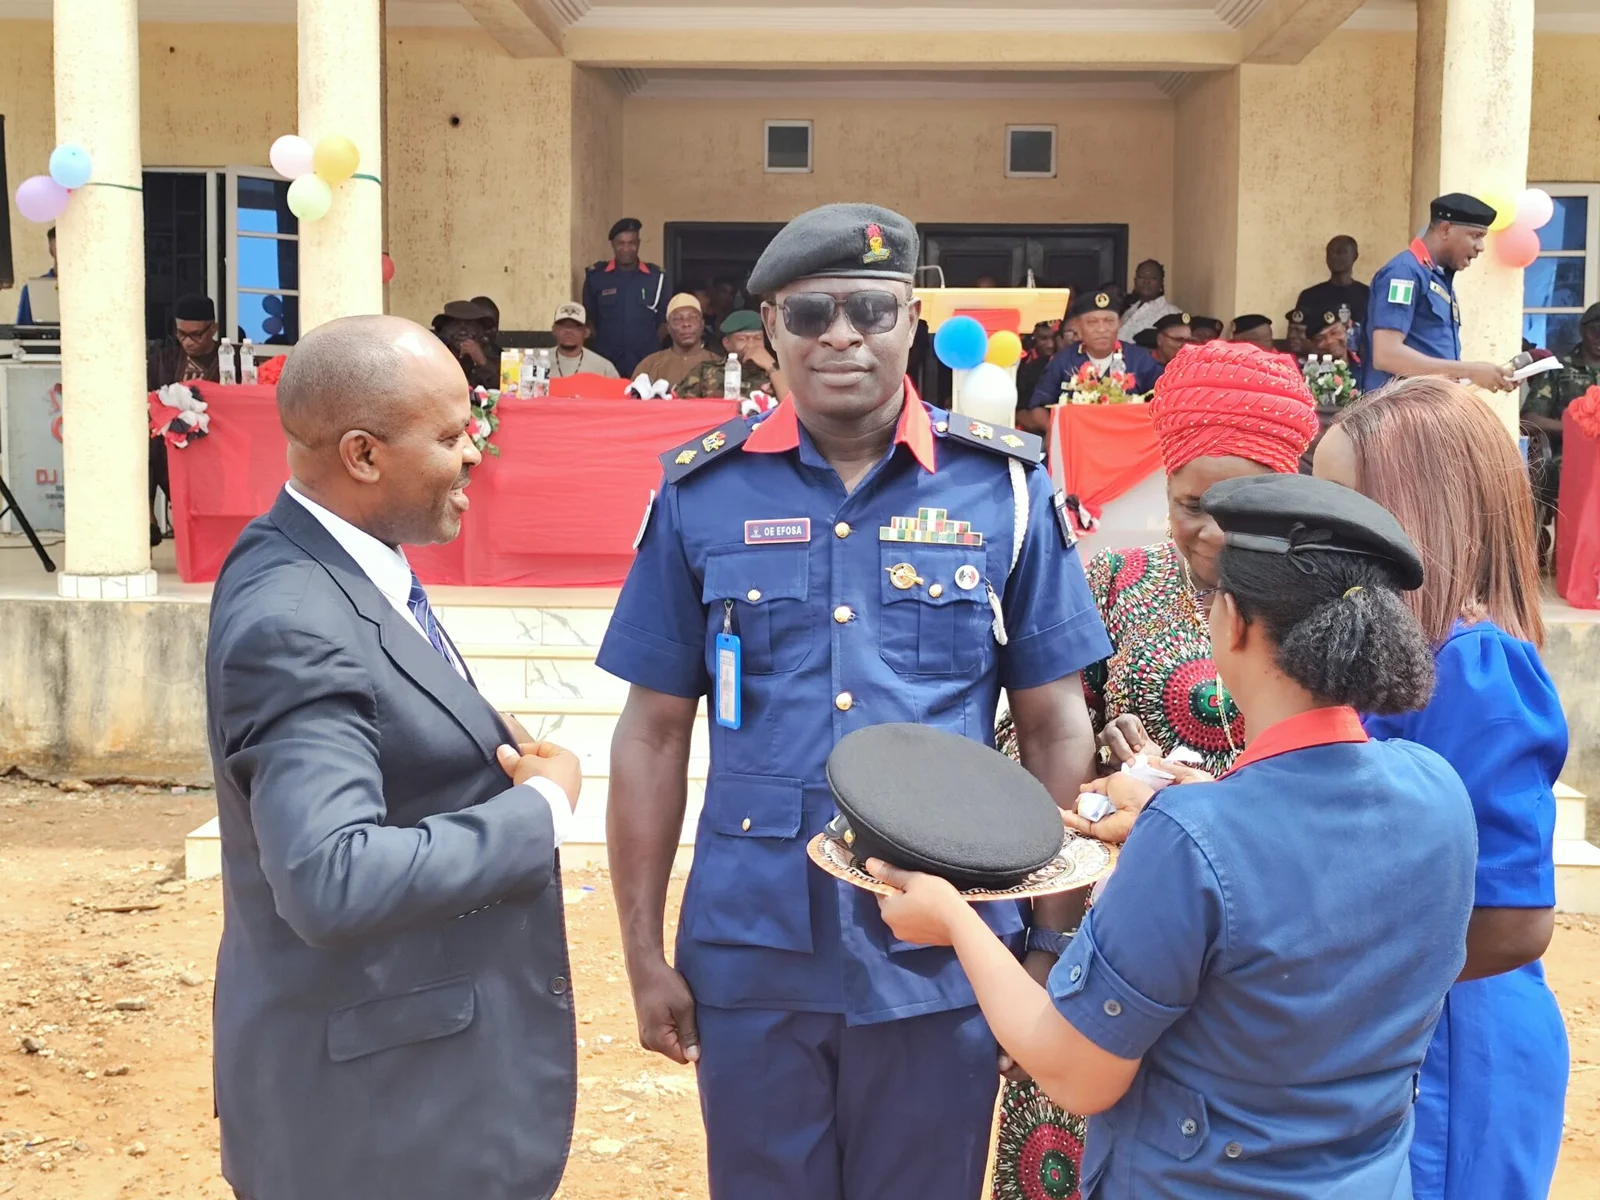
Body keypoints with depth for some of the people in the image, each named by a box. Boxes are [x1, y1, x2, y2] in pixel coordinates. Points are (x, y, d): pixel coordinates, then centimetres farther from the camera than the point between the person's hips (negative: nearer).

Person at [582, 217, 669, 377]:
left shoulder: (655, 277, 4)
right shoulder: (596, 276, 4)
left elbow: (665, 320, 11)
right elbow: (588, 318, 13)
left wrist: (651, 345, 6)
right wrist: (599, 343, 10)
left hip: (646, 361, 0)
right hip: (606, 360, 0)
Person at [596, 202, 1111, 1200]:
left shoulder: (1002, 485, -3)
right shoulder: (704, 491, -1)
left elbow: (1056, 726, 2)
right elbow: (656, 733, 3)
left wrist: (1054, 947, 2)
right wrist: (644, 955, 3)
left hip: (941, 965, 0)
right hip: (752, 962, 1)